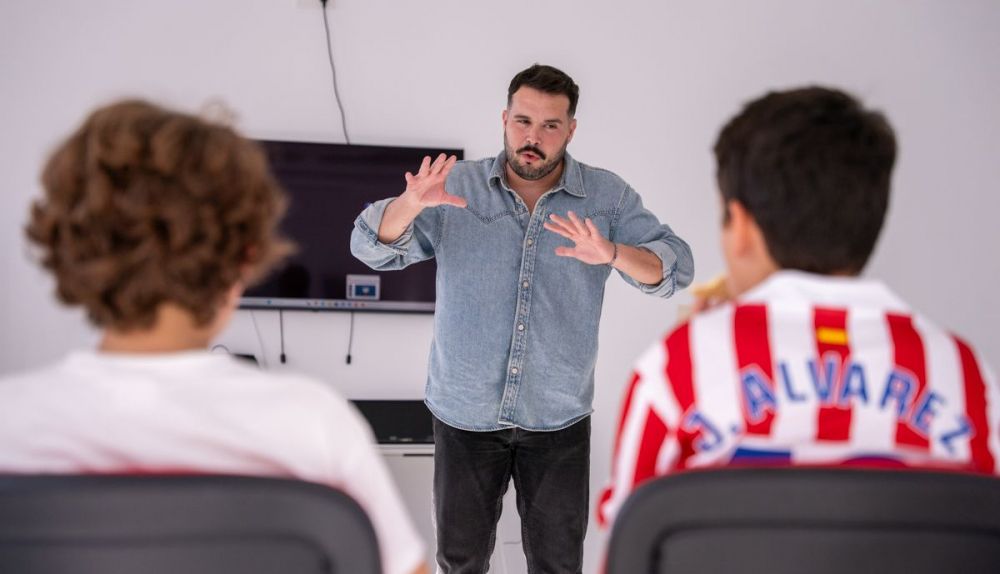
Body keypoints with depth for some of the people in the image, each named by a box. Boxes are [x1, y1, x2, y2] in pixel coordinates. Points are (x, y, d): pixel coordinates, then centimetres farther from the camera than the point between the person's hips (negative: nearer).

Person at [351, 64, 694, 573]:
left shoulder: (609, 197, -5)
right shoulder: (455, 187, -6)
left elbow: (675, 267, -13)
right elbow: (372, 247, -12)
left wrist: (612, 254, -35)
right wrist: (412, 204, -34)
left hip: (558, 417, 0)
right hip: (464, 412, 0)